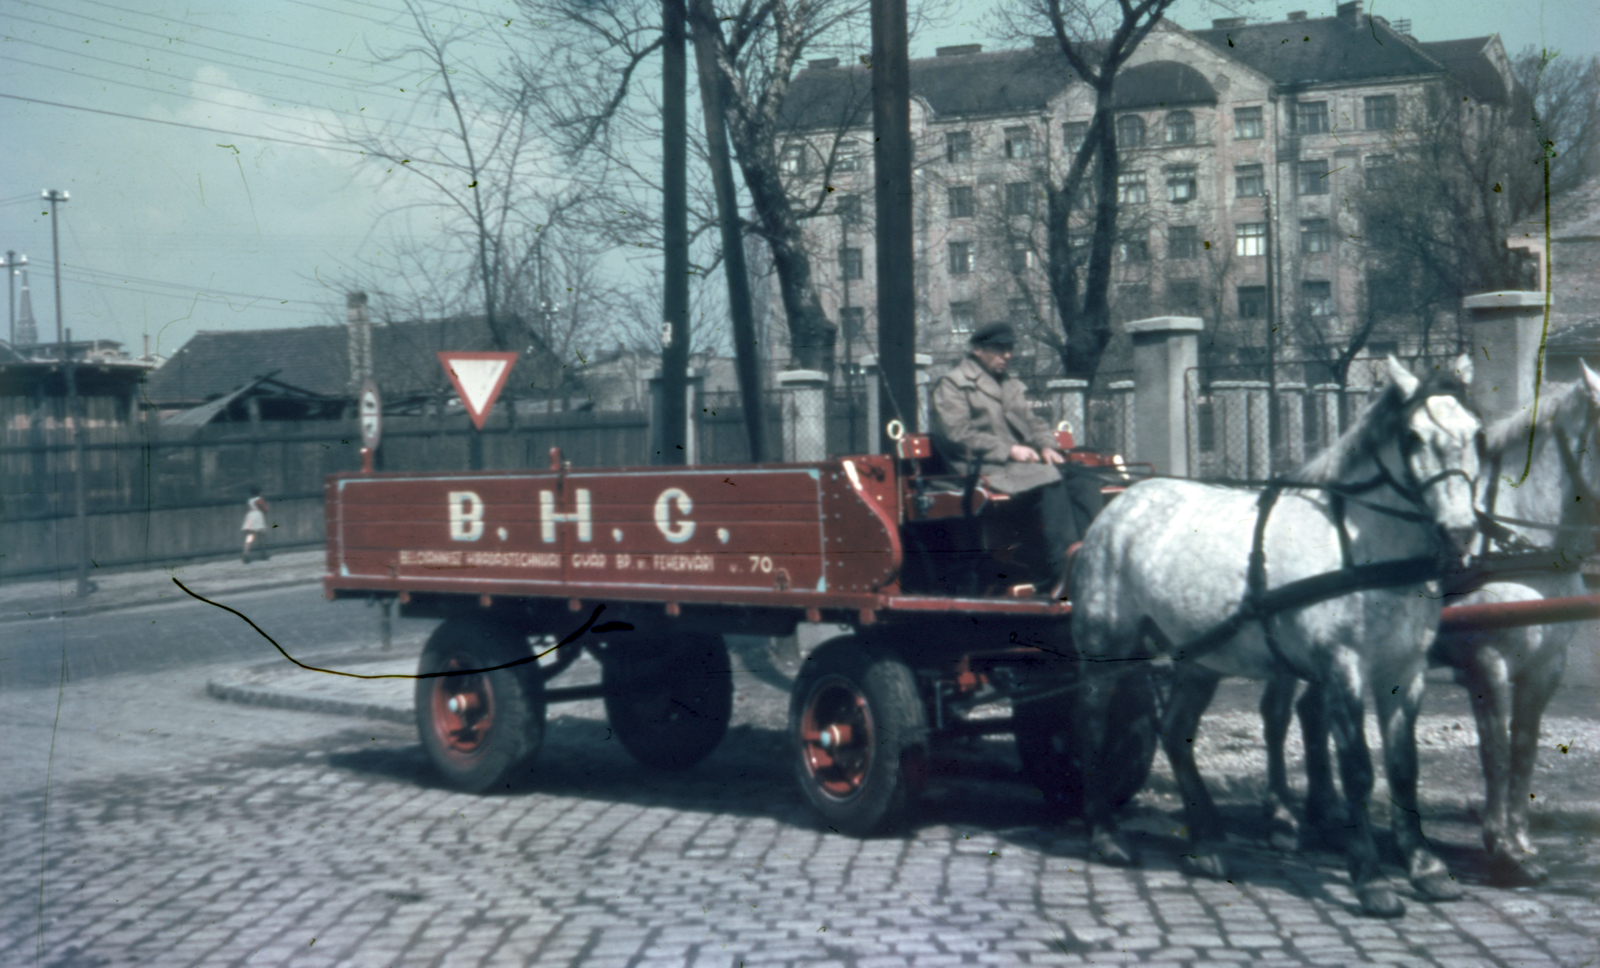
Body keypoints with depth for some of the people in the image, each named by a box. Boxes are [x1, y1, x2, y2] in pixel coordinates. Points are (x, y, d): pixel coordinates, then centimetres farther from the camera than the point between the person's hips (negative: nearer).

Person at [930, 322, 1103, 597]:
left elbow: (1032, 422, 25)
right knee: (1050, 481, -34)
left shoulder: (1012, 386, 30)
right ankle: (1059, 571, -39)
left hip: (1024, 461, 8)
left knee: (1084, 479, -19)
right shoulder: (953, 384, 5)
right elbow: (957, 433, -8)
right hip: (983, 468, -8)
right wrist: (1008, 450, -16)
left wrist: (1046, 446, 0)